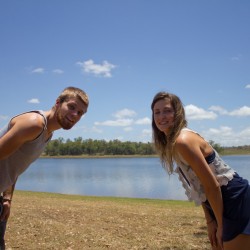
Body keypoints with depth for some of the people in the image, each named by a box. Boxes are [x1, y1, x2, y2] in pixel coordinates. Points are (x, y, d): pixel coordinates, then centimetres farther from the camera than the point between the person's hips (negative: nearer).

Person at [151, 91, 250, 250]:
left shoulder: (183, 141, -22)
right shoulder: (169, 143, 7)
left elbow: (212, 185, -21)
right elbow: (201, 186, 9)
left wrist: (221, 225, -12)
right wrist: (210, 221, 8)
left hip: (235, 201, -9)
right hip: (220, 203, 10)